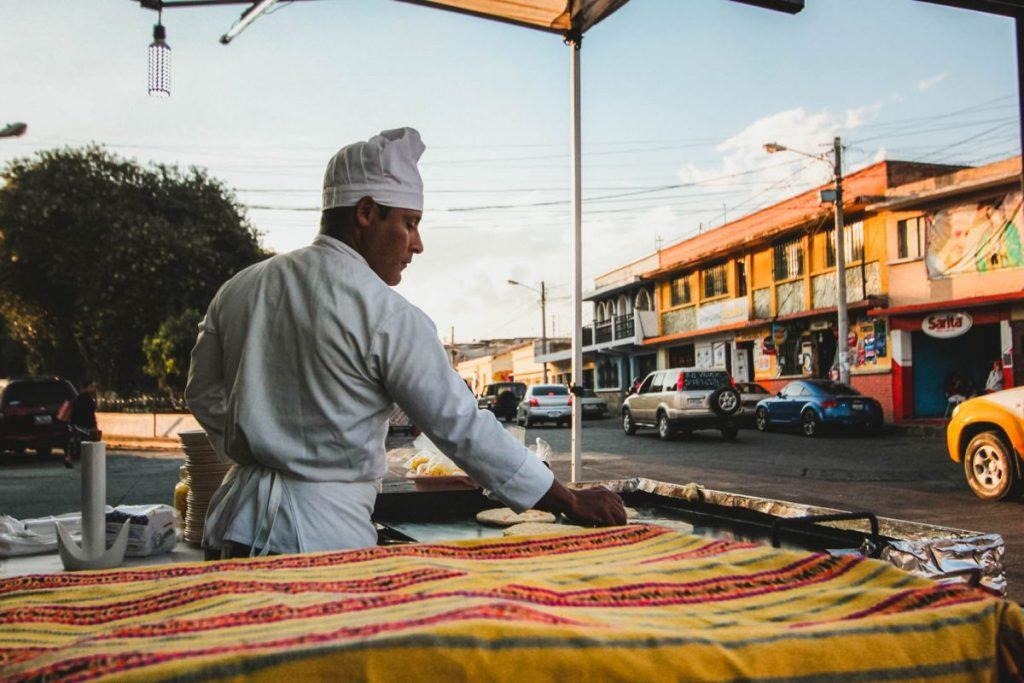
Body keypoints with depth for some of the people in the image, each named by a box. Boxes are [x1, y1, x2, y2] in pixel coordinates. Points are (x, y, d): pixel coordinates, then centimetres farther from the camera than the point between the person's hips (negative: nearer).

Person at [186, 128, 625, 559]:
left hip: (233, 527, 7)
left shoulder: (238, 289, 7)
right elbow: (461, 427, -13)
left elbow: (204, 395, 15)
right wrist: (572, 502, -7)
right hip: (322, 535, -7)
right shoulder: (387, 315, -14)